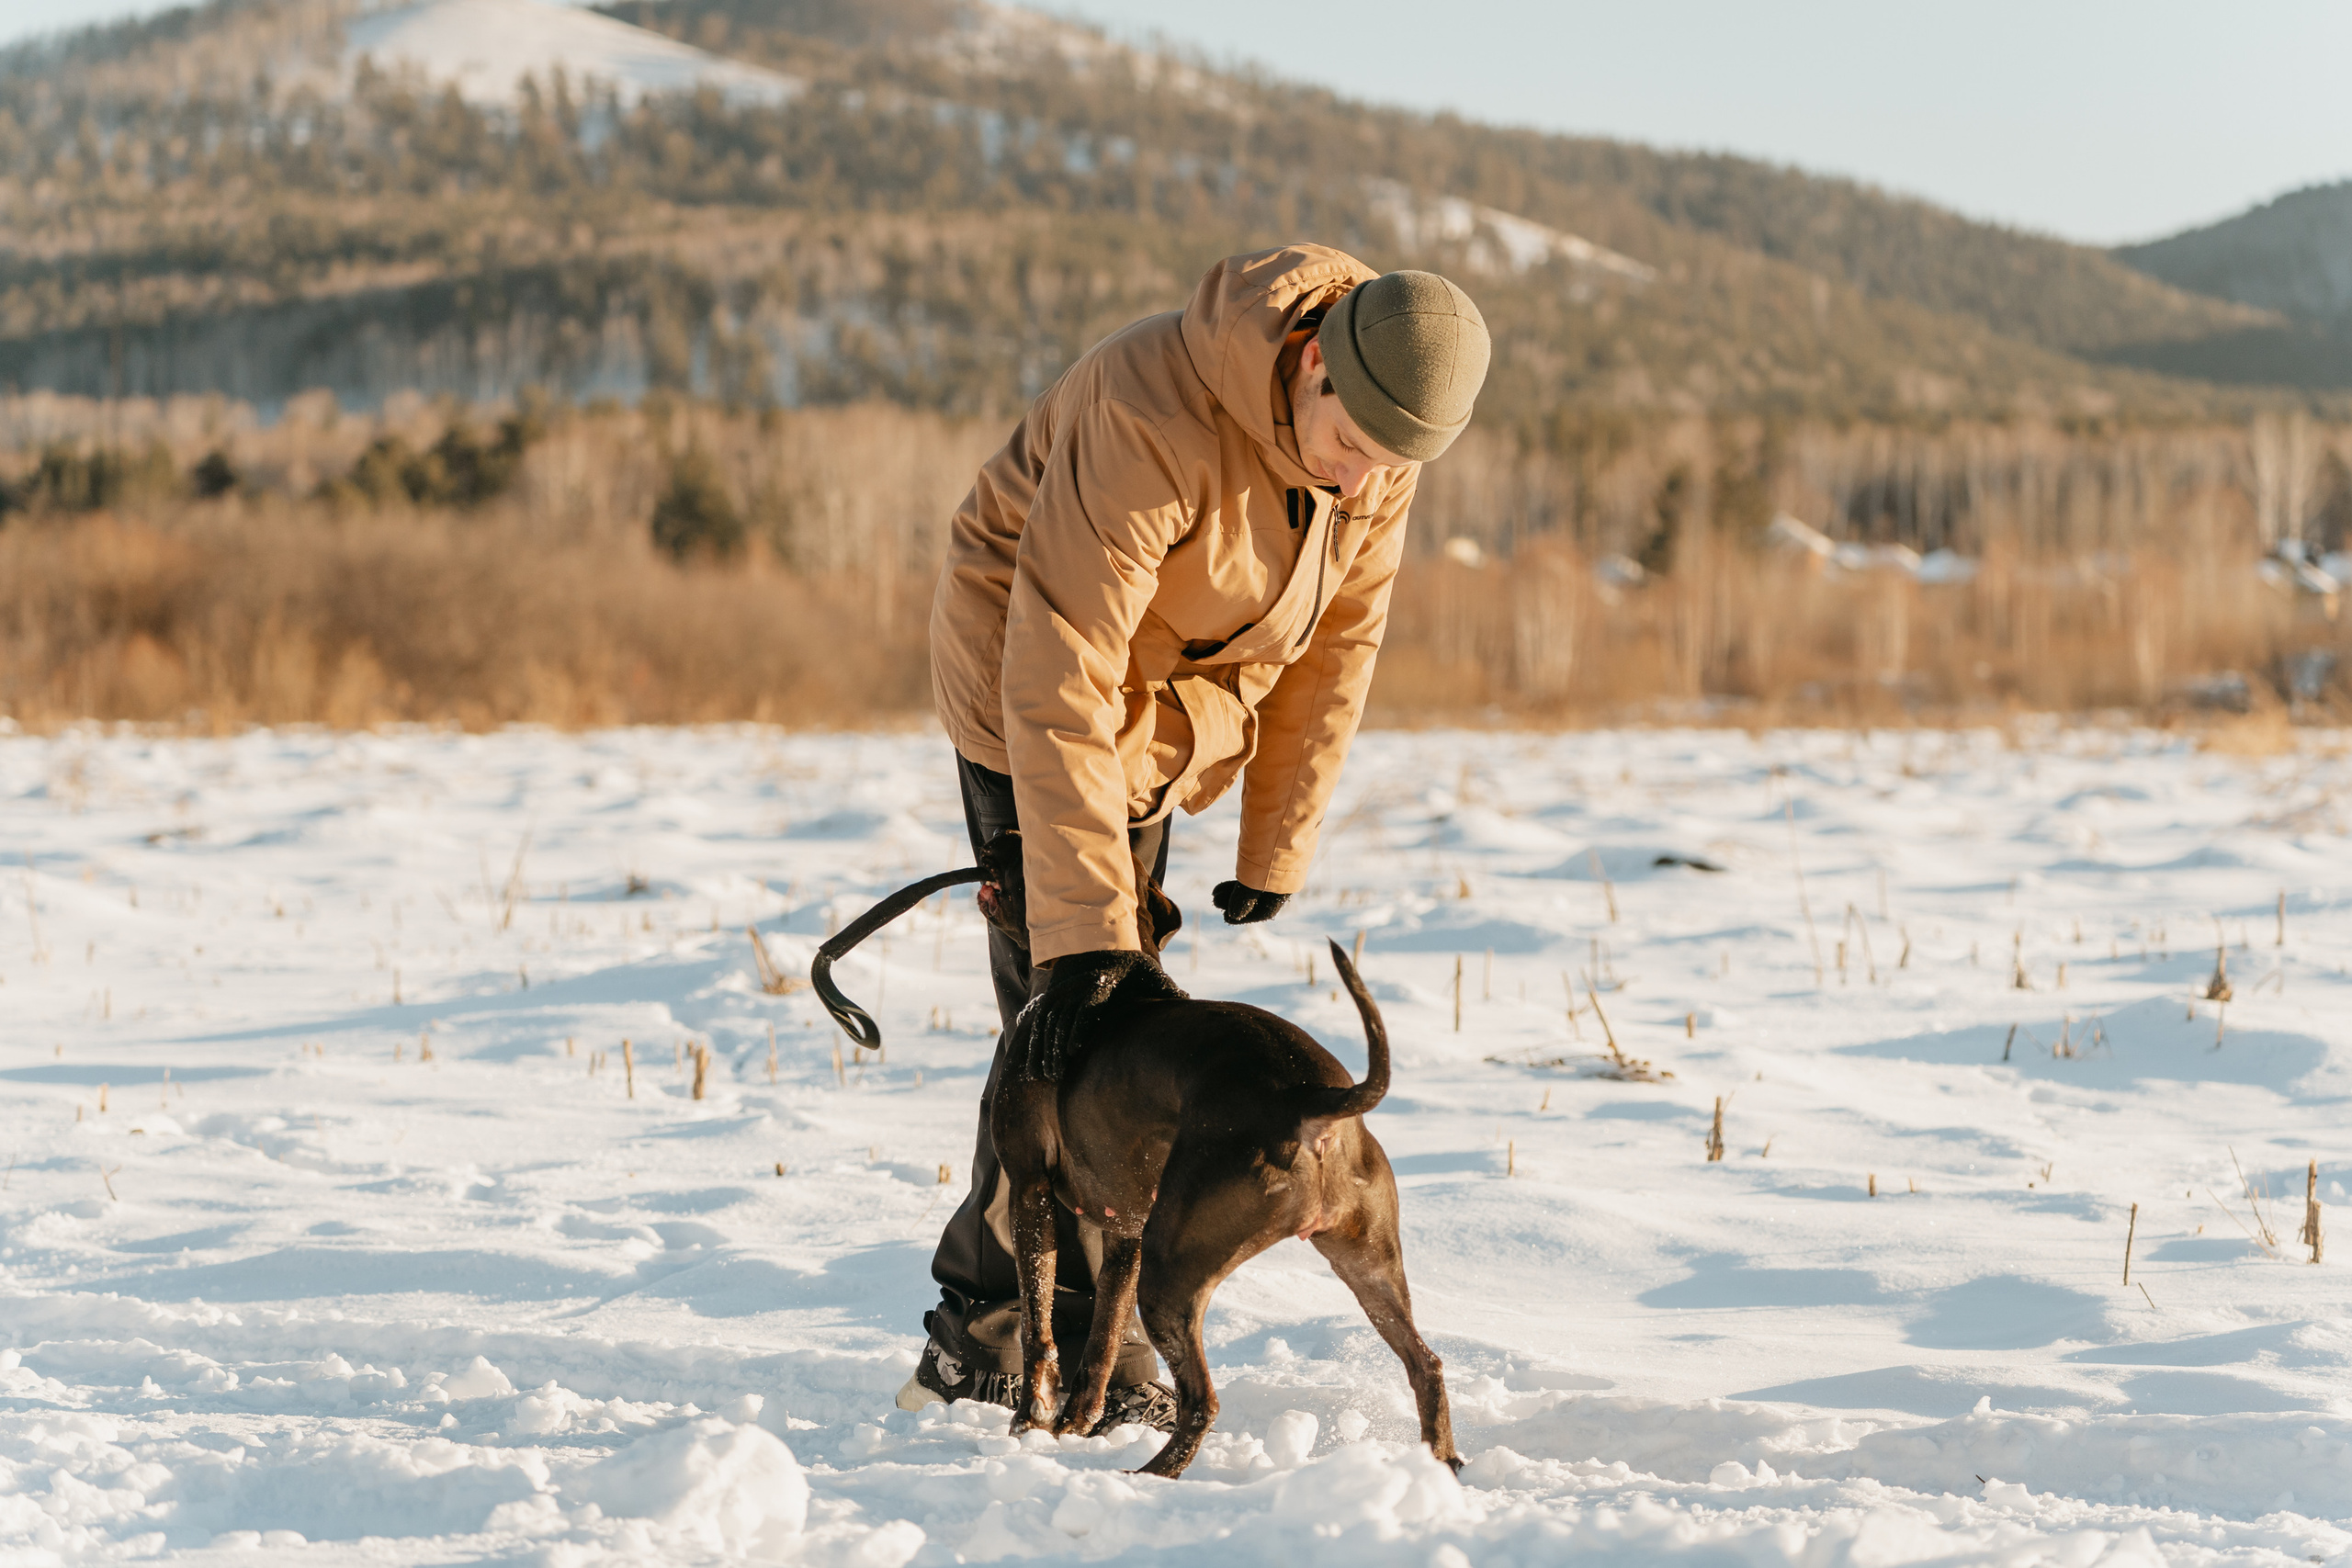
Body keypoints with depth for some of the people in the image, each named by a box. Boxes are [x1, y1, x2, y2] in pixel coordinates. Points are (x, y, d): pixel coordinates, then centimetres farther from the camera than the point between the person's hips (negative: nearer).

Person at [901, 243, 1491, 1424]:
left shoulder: (1381, 453, -14)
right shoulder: (1154, 419, -36)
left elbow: (1336, 645, -1)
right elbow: (1060, 678, -37)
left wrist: (1277, 850, -1)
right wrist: (1085, 925, -40)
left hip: (1167, 709, 7)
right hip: (1028, 683, -7)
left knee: (1120, 1008, 10)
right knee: (1073, 1020, -11)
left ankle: (984, 1335, 20)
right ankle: (1082, 1351, 0)